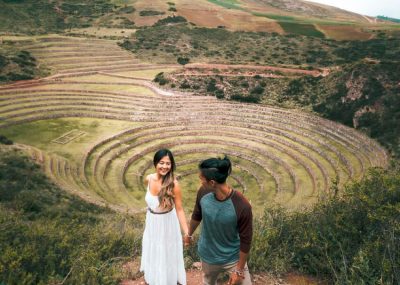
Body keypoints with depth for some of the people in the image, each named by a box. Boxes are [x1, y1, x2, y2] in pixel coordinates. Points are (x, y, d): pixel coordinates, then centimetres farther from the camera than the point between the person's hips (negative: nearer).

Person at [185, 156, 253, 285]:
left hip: (233, 258, -3)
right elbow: (197, 216, 0)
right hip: (207, 256, 3)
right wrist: (189, 234, 16)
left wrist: (239, 270, -12)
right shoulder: (203, 192, -22)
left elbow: (245, 240, -20)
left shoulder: (242, 206, -34)